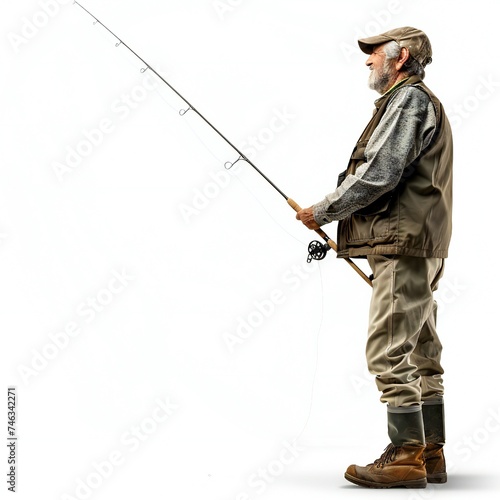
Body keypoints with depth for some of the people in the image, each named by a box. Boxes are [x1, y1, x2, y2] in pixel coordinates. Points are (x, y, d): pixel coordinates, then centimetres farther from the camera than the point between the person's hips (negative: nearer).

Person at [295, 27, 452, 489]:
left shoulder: (408, 98, -7)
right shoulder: (423, 103, 26)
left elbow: (377, 174, -17)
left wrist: (322, 211, -6)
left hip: (404, 247, -11)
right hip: (419, 249, 11)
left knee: (390, 350, -11)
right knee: (421, 353, 11)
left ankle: (406, 457, -8)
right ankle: (431, 454, 16)